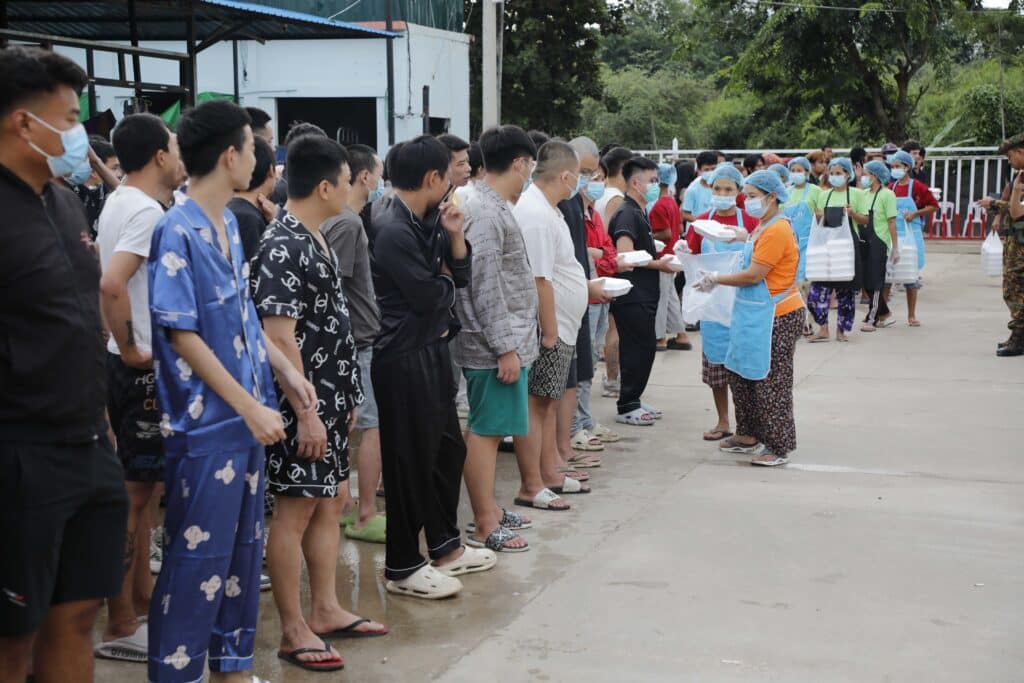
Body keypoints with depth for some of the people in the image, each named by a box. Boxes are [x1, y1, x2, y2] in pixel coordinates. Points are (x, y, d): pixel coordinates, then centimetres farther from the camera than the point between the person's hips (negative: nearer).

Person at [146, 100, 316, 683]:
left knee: (245, 548, 16)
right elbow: (182, 334, -18)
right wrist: (250, 407, -17)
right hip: (206, 422, -9)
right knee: (199, 555, 0)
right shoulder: (178, 233, -16)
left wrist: (286, 371, 12)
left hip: (247, 414, 9)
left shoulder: (229, 223, 9)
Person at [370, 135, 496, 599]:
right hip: (404, 357, -10)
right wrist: (446, 280, 1)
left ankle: (445, 546, 34)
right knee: (410, 460, -1)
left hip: (432, 349, 10)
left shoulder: (426, 222, 10)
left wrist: (453, 234, -5)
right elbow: (430, 295, -20)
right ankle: (402, 568, 12)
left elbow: (460, 276, 10)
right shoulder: (394, 230, -21)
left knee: (447, 448, 19)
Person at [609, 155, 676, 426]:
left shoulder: (639, 212, 18)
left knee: (644, 348, 15)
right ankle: (626, 406, 2)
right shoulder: (627, 214, -15)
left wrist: (661, 258, 13)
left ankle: (634, 400, 24)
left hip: (643, 295, 10)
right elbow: (625, 256, -24)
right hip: (632, 297, -10)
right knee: (638, 349, -6)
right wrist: (658, 264, -15)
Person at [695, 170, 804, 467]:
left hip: (776, 317, -10)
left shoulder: (777, 231, -18)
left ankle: (779, 446, 7)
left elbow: (753, 275, -19)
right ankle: (749, 435, 28)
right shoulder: (762, 228, 14)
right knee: (740, 374, 15)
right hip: (755, 315, 10)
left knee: (771, 381, -3)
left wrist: (715, 280, -9)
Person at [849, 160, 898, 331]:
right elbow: (863, 219, 6)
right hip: (864, 240, 7)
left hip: (879, 241, -7)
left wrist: (895, 247, -10)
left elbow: (892, 222, -8)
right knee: (866, 280, 10)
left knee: (875, 282, -4)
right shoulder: (863, 194, 12)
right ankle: (883, 312, 28)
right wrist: (852, 213, -15)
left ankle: (871, 319, 1)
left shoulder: (887, 194, -6)